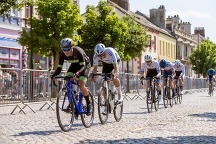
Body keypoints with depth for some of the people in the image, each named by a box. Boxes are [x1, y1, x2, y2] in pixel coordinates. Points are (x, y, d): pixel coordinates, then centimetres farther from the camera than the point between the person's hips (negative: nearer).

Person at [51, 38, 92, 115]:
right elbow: (59, 68, -21)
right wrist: (54, 75, -42)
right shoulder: (62, 55, -23)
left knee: (81, 86, -21)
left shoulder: (78, 51, -36)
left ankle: (88, 103, 2)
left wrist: (77, 73, -57)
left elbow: (83, 66, -38)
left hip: (85, 65, -5)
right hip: (74, 65, 5)